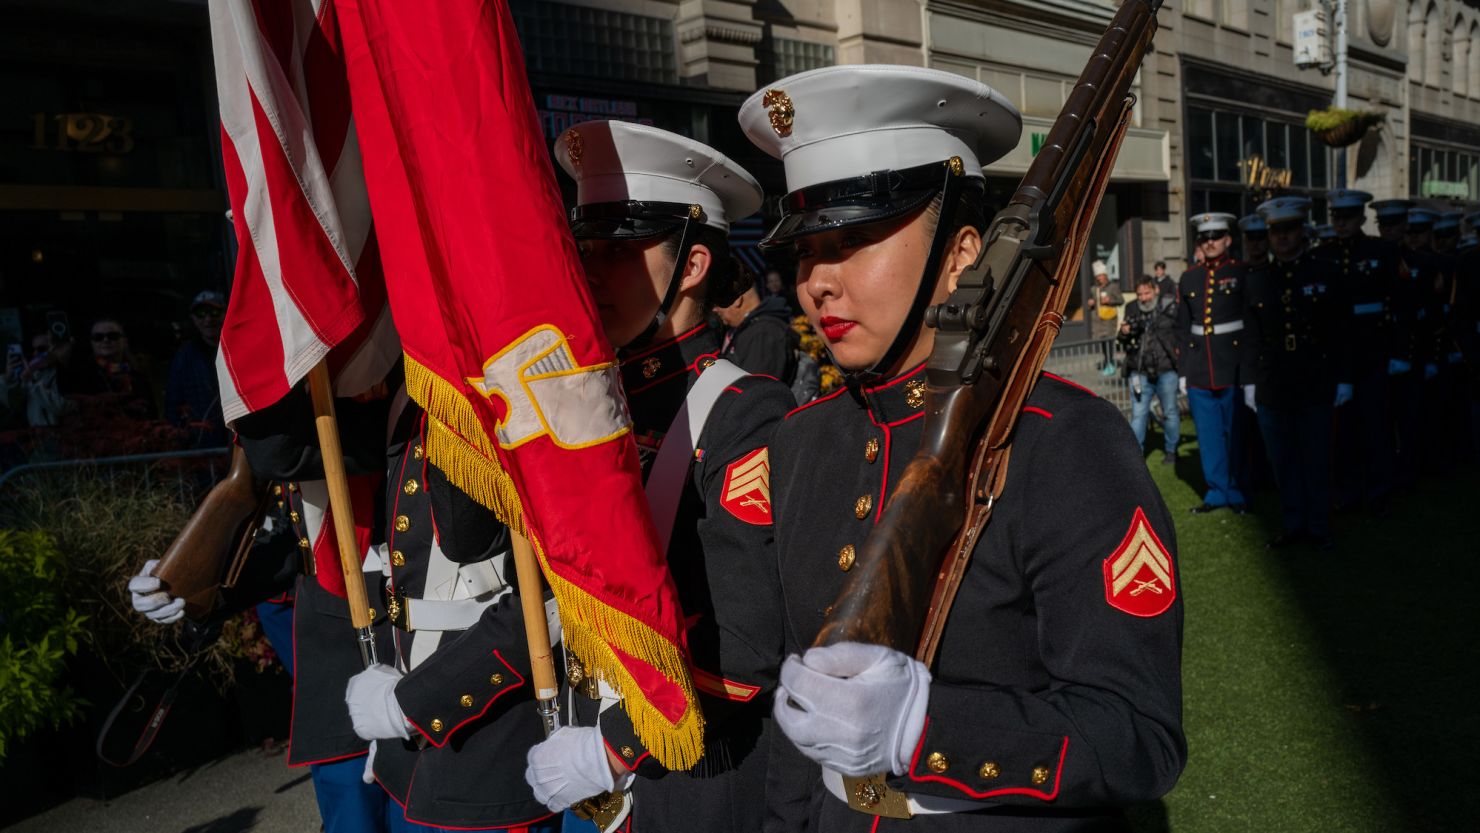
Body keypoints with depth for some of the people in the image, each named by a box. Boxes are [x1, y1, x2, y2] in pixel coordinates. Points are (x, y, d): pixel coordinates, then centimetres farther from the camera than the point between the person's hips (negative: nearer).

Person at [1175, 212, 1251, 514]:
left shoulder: (1243, 273, -1)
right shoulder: (1188, 279, 10)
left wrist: (1251, 369, -7)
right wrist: (1182, 371, 8)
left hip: (1233, 367, -3)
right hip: (1199, 371, 3)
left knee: (1237, 435, 5)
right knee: (1208, 437, 8)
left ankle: (1237, 493, 18)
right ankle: (1217, 492, 20)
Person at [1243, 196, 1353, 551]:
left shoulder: (1325, 274, 2)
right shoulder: (1257, 280, 7)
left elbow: (1342, 331, 2)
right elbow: (1251, 337, 8)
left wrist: (1343, 379, -1)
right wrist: (1250, 381, 5)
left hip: (1316, 387, -2)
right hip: (1272, 389, 2)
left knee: (1316, 460, 5)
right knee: (1283, 462, 8)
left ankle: (1318, 527, 17)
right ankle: (1291, 525, 20)